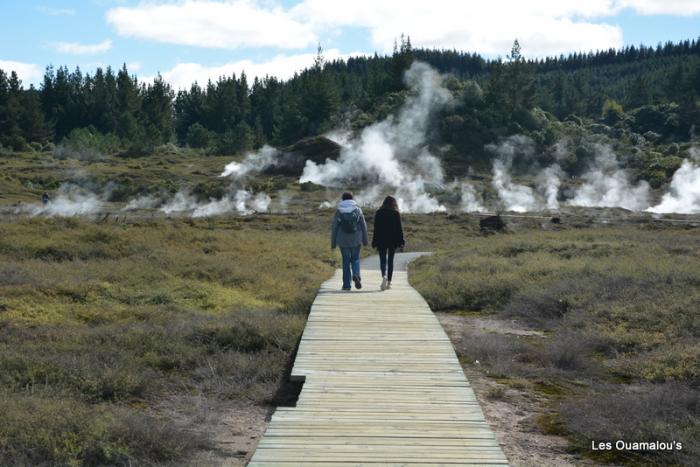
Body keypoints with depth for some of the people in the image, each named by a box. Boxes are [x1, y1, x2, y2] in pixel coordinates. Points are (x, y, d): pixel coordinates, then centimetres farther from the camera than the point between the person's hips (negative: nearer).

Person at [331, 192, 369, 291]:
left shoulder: (338, 211, -1)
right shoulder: (357, 209, 0)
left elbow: (334, 227, 0)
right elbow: (363, 226, 2)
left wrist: (333, 242, 7)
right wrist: (365, 240, 10)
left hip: (343, 241, 0)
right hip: (356, 240, 0)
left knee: (346, 261, 8)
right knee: (355, 259, 14)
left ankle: (346, 284, 6)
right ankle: (356, 275, -15)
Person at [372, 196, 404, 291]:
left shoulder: (379, 213, -1)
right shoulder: (396, 213, -3)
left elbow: (376, 228, 0)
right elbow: (399, 228, -2)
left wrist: (374, 242, 4)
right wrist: (401, 241, 4)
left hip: (381, 240, 0)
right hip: (393, 240, 0)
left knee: (382, 260, 1)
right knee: (390, 260, 10)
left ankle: (384, 276, -27)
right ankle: (389, 282, 12)